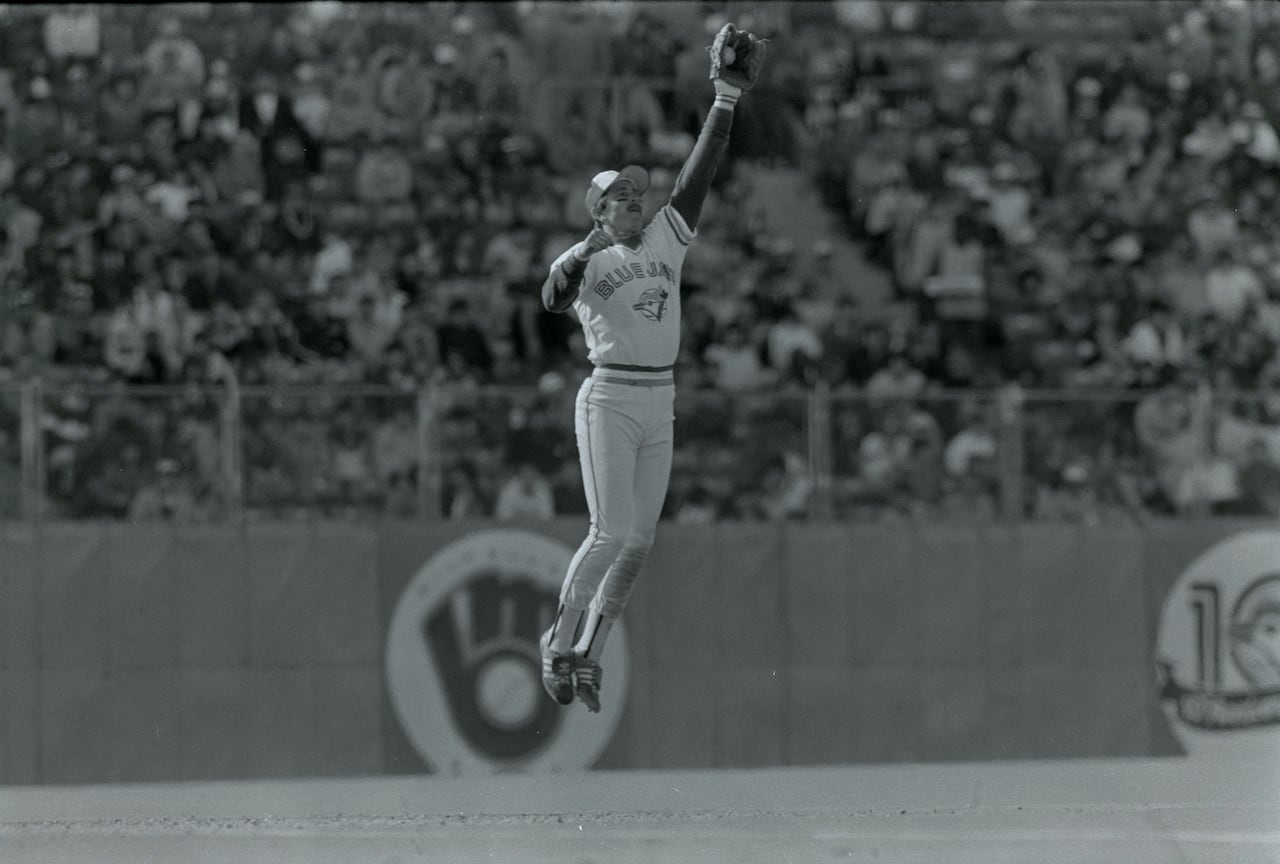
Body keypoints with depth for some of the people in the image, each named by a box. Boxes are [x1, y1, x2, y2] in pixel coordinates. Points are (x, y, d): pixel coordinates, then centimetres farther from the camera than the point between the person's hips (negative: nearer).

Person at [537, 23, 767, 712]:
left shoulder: (665, 242, 11)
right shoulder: (587, 261, -4)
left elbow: (700, 171, 4)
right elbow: (553, 298, -26)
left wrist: (727, 97, -3)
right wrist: (573, 263, -46)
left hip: (660, 408, 6)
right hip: (609, 402, -6)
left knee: (638, 543, 6)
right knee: (610, 535, -12)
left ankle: (589, 655, 15)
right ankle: (560, 642, 4)